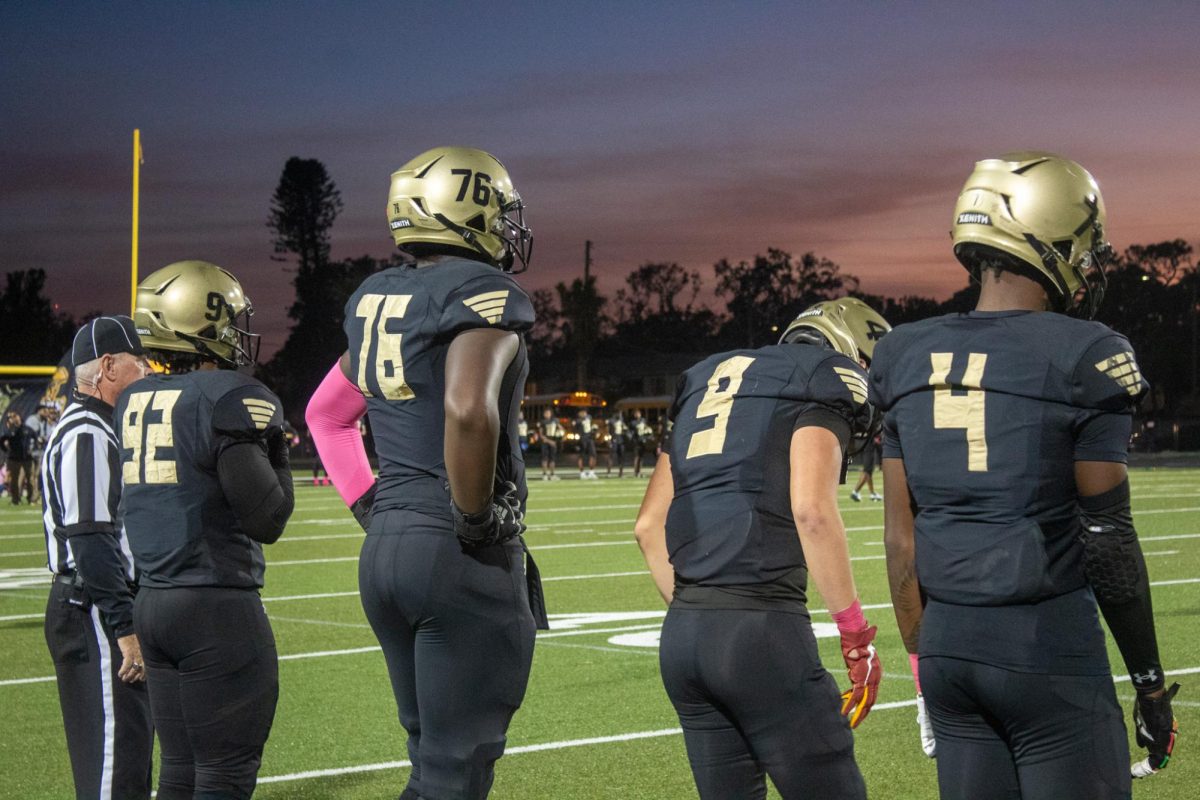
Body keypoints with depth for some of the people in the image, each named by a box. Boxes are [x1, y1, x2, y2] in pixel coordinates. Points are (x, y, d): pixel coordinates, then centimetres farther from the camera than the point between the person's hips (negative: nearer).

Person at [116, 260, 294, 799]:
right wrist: (276, 452, 0)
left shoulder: (133, 402, 9)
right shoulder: (231, 398, -14)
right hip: (218, 610, -8)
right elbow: (267, 520, -13)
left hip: (152, 603, 8)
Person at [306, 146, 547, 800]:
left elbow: (324, 414, 23)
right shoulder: (482, 293, -12)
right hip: (460, 558, -8)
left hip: (384, 548, 8)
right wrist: (477, 521, -17)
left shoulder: (375, 300, 12)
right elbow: (467, 409, -29)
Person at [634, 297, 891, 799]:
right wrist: (857, 634, -7)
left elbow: (648, 526, 19)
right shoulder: (826, 381, 1)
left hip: (680, 636, 7)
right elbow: (811, 509, -15)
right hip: (763, 628, -7)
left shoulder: (705, 383, 22)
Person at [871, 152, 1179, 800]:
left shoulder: (906, 357, 6)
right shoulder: (1082, 357, -10)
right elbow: (1107, 536, -9)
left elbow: (900, 535, 8)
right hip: (1048, 649, -6)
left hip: (948, 645, 6)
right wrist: (1150, 681, 0)